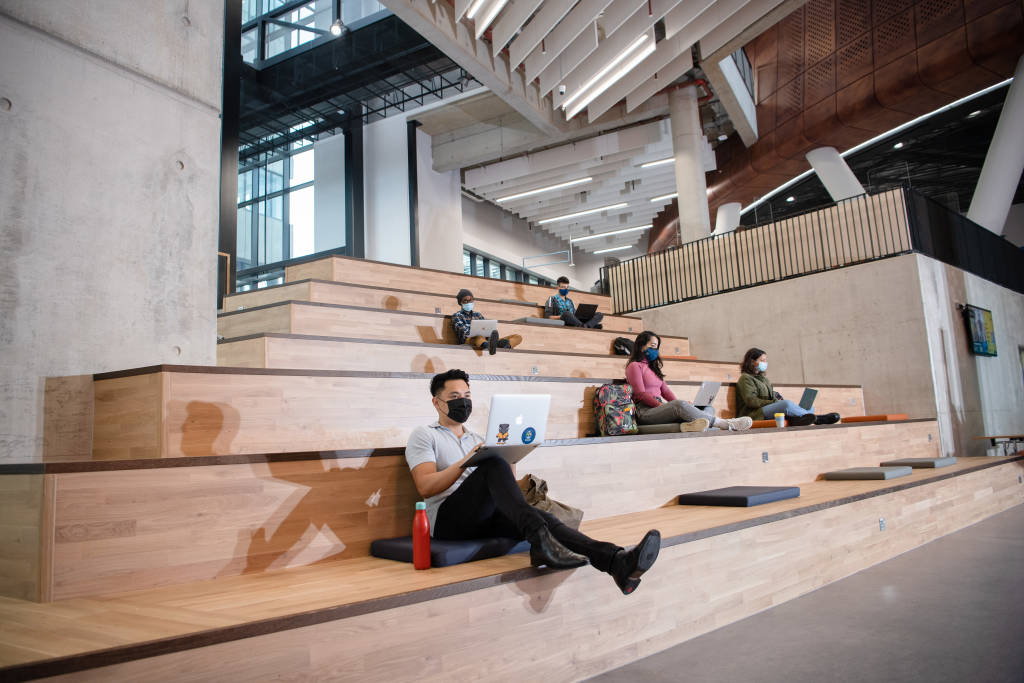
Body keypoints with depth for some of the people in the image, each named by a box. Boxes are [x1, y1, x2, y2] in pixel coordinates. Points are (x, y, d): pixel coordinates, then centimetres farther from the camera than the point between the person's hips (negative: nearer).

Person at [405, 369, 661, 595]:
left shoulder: (476, 439, 28)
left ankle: (617, 562, -48)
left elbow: (506, 481, 19)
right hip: (448, 520, -5)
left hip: (484, 517, 5)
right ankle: (541, 541, -48)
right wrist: (467, 461, -15)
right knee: (494, 465, -31)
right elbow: (425, 487, -7)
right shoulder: (424, 435, 10)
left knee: (542, 517, -25)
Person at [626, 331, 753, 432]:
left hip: (659, 408, 8)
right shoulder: (635, 366, 4)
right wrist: (662, 405, -15)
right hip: (645, 411, -8)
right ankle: (726, 424, -36)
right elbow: (641, 394, -7)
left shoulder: (653, 367, 30)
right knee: (680, 405, -35)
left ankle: (690, 424, -45)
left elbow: (665, 390, 19)